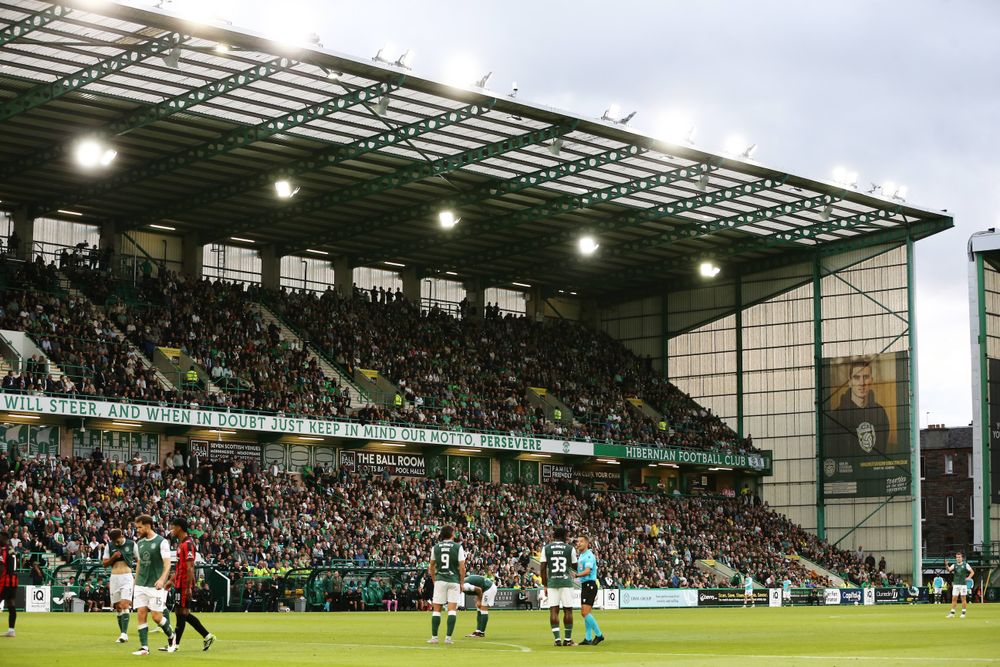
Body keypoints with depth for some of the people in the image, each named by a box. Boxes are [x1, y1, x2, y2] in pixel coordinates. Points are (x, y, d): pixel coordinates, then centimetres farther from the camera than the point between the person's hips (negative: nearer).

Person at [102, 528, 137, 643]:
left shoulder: (132, 544, -1)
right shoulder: (109, 546, 6)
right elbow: (104, 563, 8)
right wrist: (113, 557, -10)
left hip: (127, 577, -3)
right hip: (114, 578, 3)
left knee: (125, 605, -17)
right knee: (117, 607, 4)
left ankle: (124, 633, -22)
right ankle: (122, 633, 12)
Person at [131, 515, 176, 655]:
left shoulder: (161, 542, -8)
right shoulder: (140, 543, 12)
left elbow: (167, 564, -14)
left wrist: (162, 579, -29)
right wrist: (136, 582, 18)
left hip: (156, 586, -6)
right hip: (141, 585, 6)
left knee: (157, 617, -6)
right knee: (141, 614, -3)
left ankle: (170, 636, 22)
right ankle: (144, 647, 0)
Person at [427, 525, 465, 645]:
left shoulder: (435, 547, 6)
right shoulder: (458, 547, -3)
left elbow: (432, 566, 14)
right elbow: (462, 567, -6)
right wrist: (462, 583, 3)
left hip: (440, 580, 2)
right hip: (454, 581, -2)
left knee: (436, 609, 5)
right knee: (452, 609, -2)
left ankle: (434, 637, 2)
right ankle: (448, 637, -9)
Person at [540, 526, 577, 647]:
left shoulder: (546, 548, 4)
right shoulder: (570, 549, 2)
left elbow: (543, 568, 2)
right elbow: (575, 566, 12)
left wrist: (545, 585, 8)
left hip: (552, 582, 1)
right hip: (566, 582, -1)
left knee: (553, 610, 1)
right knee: (568, 610, 5)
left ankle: (557, 638, -6)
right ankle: (568, 639, 6)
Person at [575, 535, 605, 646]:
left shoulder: (589, 556, -12)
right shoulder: (581, 556, 17)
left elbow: (587, 571, -25)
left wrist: (576, 575, -35)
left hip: (590, 585, -10)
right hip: (584, 586, 10)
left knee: (586, 613, -15)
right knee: (584, 613, 8)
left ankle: (599, 635, -6)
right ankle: (588, 639, 11)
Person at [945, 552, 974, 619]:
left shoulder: (965, 565, 2)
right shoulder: (954, 565, 7)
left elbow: (972, 572, 6)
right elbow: (949, 569, -10)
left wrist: (968, 578, -6)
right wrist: (946, 565, -29)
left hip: (963, 584, -2)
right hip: (955, 584, 2)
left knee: (963, 598, 1)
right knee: (954, 598, 1)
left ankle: (963, 613, 8)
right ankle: (952, 613, 3)